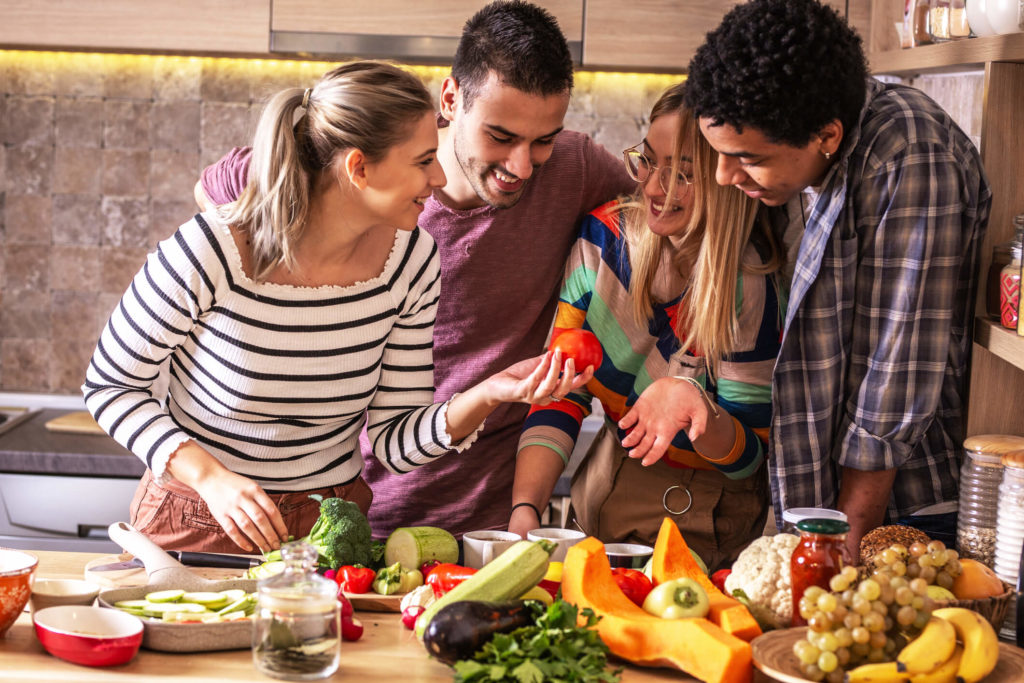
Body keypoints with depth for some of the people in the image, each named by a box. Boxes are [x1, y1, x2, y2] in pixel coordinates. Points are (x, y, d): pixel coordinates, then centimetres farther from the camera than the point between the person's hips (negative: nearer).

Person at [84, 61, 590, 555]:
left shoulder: (411, 259, -5)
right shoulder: (207, 253, -18)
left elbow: (394, 444, -1)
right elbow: (109, 385, -6)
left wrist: (486, 395, -18)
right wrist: (212, 478, -18)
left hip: (332, 522, 3)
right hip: (197, 525, -2)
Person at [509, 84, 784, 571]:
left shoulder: (758, 285, -17)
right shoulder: (604, 235, -5)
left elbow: (749, 454, -10)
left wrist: (694, 404, -32)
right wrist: (524, 509, -18)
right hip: (608, 490, 4)